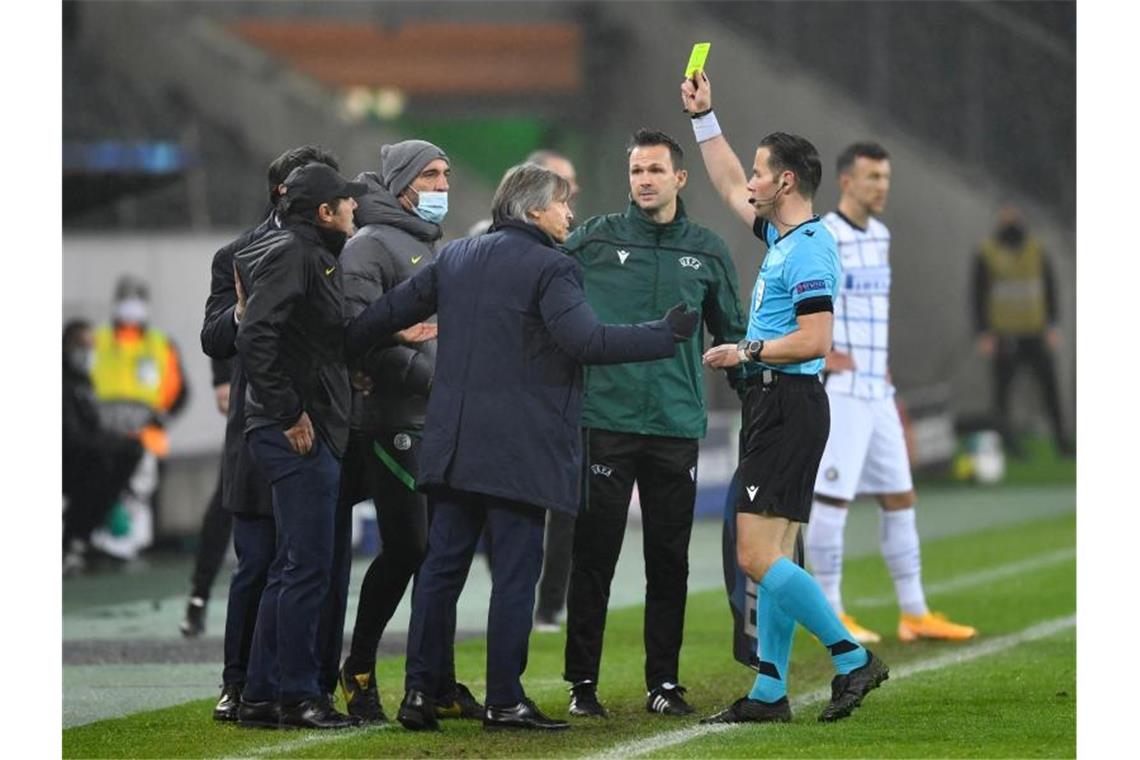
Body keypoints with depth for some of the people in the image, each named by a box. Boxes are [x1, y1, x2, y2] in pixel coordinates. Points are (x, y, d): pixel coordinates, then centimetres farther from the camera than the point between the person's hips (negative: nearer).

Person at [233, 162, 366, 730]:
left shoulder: (312, 256, 18)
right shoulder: (291, 254, -12)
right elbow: (254, 337, -22)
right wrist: (289, 413, -21)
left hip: (310, 433, 10)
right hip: (298, 434, -10)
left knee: (292, 567, 13)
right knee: (308, 566, -7)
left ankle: (261, 695, 17)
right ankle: (298, 695, -3)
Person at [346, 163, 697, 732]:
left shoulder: (454, 258, 12)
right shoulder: (549, 268, -9)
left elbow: (385, 314, 14)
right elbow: (586, 340, -19)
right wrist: (667, 334, -11)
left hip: (453, 443, 6)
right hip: (519, 449, -6)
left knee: (442, 564, 8)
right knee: (515, 571, -2)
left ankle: (420, 690, 5)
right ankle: (504, 700, -3)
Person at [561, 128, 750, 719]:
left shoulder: (707, 251, 10)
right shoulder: (593, 240, 2)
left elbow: (731, 333, 18)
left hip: (678, 426, 2)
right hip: (606, 420, -2)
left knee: (669, 559, 6)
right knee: (593, 555, -2)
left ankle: (663, 681, 13)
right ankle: (582, 682, 3)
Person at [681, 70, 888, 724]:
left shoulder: (808, 250, -15)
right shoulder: (782, 234, 14)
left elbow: (815, 340, -23)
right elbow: (732, 188, 31)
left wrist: (746, 352, -13)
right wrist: (704, 118, 31)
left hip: (788, 407, -10)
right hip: (775, 406, 10)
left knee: (759, 558, -13)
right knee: (774, 557, 9)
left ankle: (853, 658, -10)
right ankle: (770, 692, 10)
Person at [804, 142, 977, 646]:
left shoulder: (879, 236, 14)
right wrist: (820, 354, -15)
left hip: (876, 391, 8)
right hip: (839, 390, -8)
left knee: (899, 499, 8)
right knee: (832, 498, -4)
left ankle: (914, 614, 13)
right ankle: (831, 615, 2)